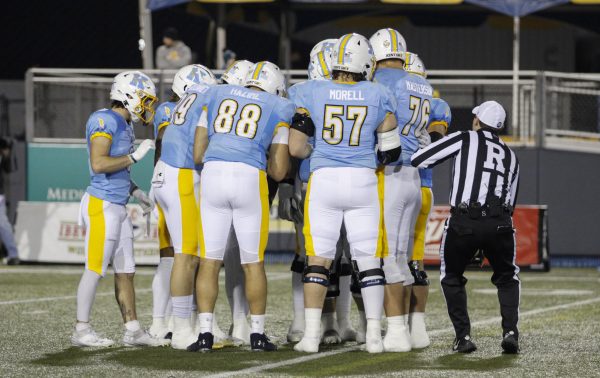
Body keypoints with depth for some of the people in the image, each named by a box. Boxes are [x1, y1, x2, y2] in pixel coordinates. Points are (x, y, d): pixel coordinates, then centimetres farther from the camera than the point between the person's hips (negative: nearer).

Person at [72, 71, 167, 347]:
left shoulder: (123, 125, 16)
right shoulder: (105, 121, -13)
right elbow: (99, 164, -22)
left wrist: (136, 192, 17)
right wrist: (135, 156, -17)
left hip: (118, 207, 10)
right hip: (102, 205, -10)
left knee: (125, 271, 10)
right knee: (95, 270, -5)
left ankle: (132, 330, 13)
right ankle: (81, 330, 1)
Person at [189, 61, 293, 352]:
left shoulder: (216, 95, 19)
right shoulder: (279, 109, 13)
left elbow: (198, 154, 16)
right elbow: (278, 172, 11)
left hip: (212, 174, 2)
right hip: (250, 178, -2)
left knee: (210, 260, 8)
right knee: (253, 263, 10)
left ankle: (205, 333, 4)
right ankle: (257, 334, 14)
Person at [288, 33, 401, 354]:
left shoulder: (310, 93, 0)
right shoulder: (378, 97, 1)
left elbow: (295, 148, -1)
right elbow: (390, 150, 2)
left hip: (323, 181, 0)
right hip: (363, 182, 0)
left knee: (318, 258, 3)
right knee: (369, 260, 6)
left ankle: (311, 335, -2)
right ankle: (374, 336, 4)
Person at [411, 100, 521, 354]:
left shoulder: (465, 140, 11)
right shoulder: (511, 157, 24)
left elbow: (419, 159, 4)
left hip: (464, 221, -3)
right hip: (499, 223, 3)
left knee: (451, 278, 21)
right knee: (507, 278, 25)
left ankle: (463, 335, 10)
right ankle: (510, 331, 5)